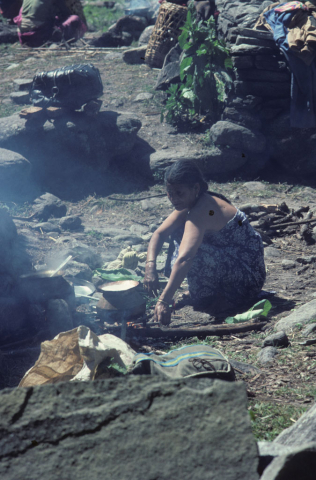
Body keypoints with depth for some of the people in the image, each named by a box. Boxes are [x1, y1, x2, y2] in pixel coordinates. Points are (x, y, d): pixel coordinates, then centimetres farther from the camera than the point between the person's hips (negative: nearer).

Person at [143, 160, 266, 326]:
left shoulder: (201, 211, -27)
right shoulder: (190, 203, 2)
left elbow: (185, 259, -38)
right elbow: (160, 233, 5)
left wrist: (164, 301, -44)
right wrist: (150, 266, -13)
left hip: (249, 277, -9)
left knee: (192, 252, -31)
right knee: (179, 232, 9)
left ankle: (204, 298, -5)